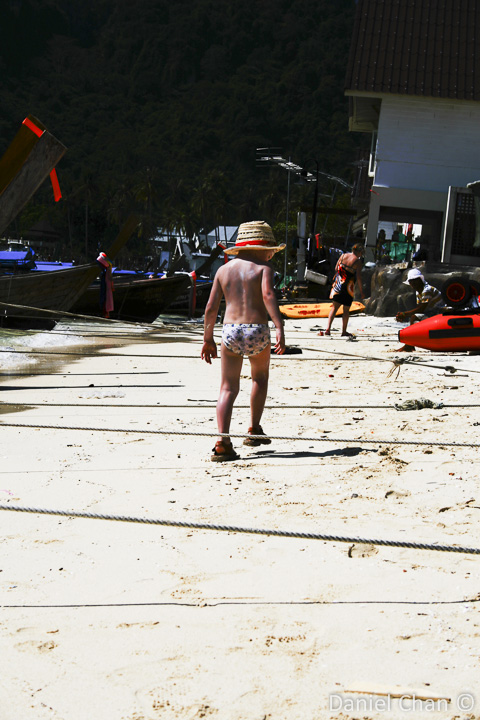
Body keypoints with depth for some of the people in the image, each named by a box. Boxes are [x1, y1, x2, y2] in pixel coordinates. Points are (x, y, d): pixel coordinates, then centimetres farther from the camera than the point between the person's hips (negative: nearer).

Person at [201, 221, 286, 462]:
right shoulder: (263, 268, 1)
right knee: (260, 378, 25)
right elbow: (268, 295, -18)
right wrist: (279, 329, -25)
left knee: (228, 388, 5)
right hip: (257, 332, -2)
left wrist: (207, 339, 18)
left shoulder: (223, 270, 13)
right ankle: (254, 430, 30)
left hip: (230, 331, 2)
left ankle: (223, 441, -12)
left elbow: (211, 307, 10)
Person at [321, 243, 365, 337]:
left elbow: (336, 268, 9)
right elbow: (358, 277, -12)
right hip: (348, 287, -4)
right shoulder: (358, 261, -9)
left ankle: (328, 328, -6)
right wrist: (361, 291, -7)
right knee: (346, 310, 7)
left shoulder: (343, 255, 5)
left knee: (334, 307, 7)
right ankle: (344, 332, 12)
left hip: (338, 284, 4)